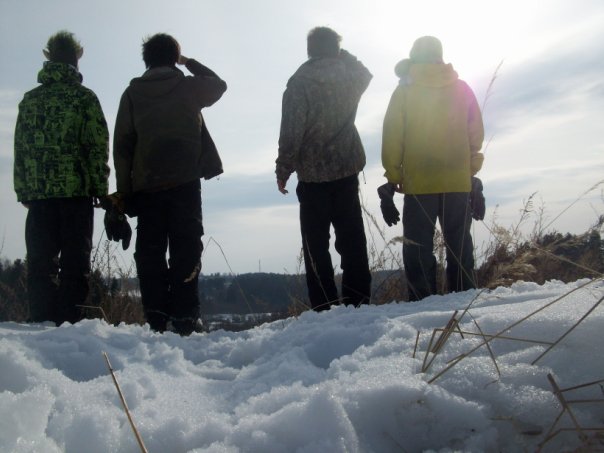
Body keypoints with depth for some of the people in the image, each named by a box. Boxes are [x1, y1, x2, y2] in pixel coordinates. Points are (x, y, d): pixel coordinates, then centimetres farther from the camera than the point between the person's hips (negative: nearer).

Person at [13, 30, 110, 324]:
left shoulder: (30, 99, 13)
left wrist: (23, 190, 14)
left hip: (38, 191, 3)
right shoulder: (84, 97, 1)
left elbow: (20, 146, 11)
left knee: (41, 260, 6)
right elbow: (98, 145, -5)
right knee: (75, 261, -1)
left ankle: (41, 322, 4)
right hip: (77, 190, -3)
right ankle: (70, 322, -5)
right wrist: (100, 189, 0)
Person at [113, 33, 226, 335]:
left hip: (146, 185, 2)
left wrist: (124, 190, 6)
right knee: (185, 250, 0)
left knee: (150, 253, 5)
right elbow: (219, 84, 27)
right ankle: (184, 319, -5)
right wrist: (190, 63, 32)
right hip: (184, 182, -1)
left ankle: (156, 320, 2)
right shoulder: (189, 87, 4)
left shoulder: (132, 93, 7)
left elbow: (122, 144, 4)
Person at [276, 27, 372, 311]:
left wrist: (283, 170, -5)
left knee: (316, 245, 1)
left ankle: (324, 308, -1)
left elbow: (291, 132, -13)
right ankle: (358, 302, 7)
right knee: (352, 240, 7)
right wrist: (341, 54, 26)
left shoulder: (299, 82, -8)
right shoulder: (350, 78, 4)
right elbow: (365, 74, 31)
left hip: (313, 175, -3)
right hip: (348, 170, 4)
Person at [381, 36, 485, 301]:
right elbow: (476, 133, 8)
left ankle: (422, 302, 0)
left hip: (419, 182, -2)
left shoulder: (404, 91, -3)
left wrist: (393, 174, 4)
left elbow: (392, 138, -4)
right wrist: (471, 169, 18)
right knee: (459, 243, 10)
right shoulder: (462, 89, 5)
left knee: (418, 246, 2)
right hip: (458, 180, 3)